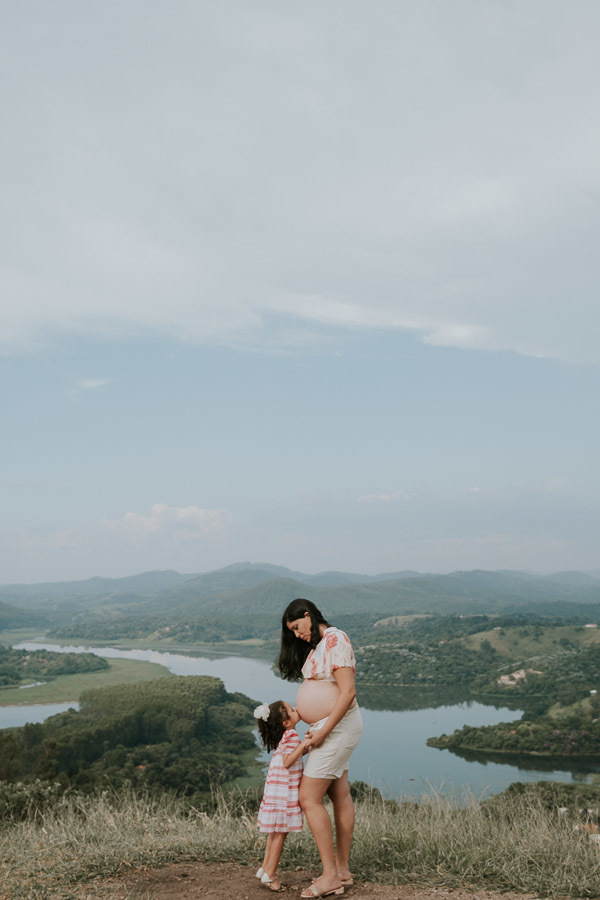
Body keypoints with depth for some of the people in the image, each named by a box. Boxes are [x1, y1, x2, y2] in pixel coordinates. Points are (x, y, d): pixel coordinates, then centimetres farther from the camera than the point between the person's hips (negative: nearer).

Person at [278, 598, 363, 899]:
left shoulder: (335, 640, -17)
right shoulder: (316, 645, 13)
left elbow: (348, 691, -22)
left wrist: (323, 732, -22)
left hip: (337, 727, -10)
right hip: (328, 728, 10)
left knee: (308, 798, -8)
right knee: (340, 797, 12)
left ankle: (330, 875, -2)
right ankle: (343, 870, 20)